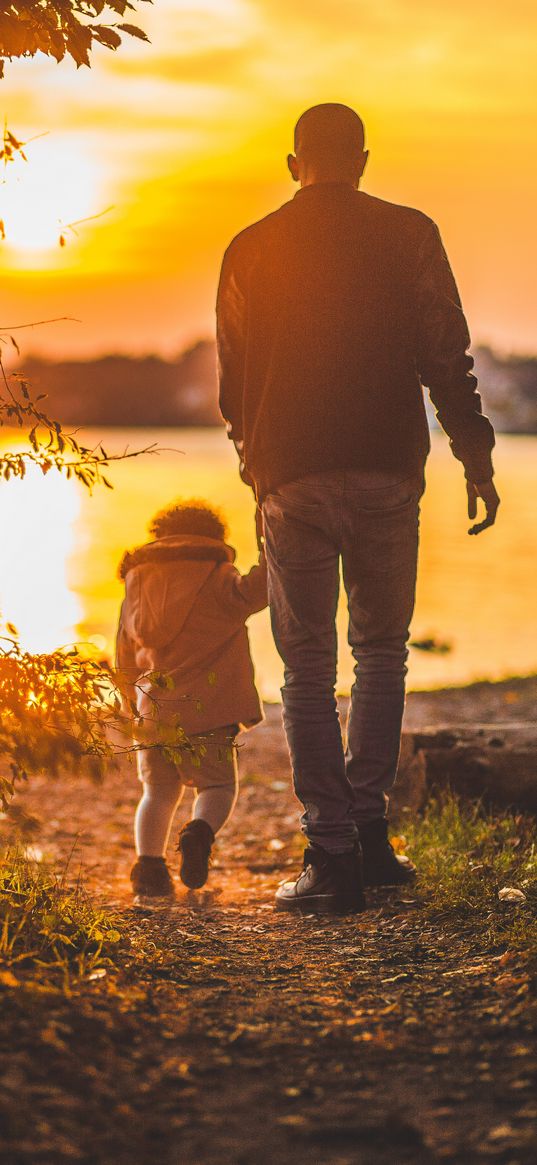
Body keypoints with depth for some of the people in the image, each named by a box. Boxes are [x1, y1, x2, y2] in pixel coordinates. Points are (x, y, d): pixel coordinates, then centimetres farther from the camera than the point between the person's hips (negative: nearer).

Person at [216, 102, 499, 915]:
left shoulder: (251, 251, 5)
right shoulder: (409, 237, 2)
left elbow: (232, 382, 11)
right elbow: (447, 358, -2)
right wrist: (475, 456, 3)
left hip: (293, 480, 0)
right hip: (388, 474, 0)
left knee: (308, 668, 4)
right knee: (381, 651, 16)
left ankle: (333, 855, -1)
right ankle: (368, 826, 10)